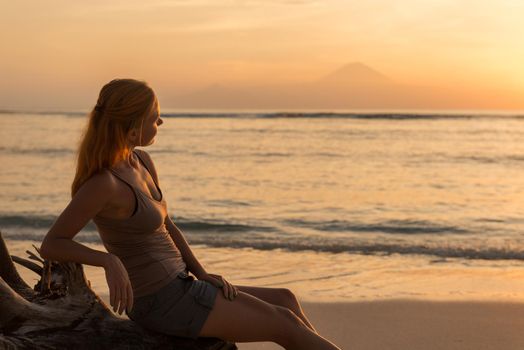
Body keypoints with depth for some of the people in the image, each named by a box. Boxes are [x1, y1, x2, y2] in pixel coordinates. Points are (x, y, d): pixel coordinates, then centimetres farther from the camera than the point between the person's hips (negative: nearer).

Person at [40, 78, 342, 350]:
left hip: (177, 287, 8)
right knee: (286, 325, -4)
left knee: (285, 300, 10)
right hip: (163, 303, -8)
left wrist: (202, 274, 4)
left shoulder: (143, 162, 6)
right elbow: (50, 245, -20)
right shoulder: (103, 183, -20)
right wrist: (110, 261, -34)